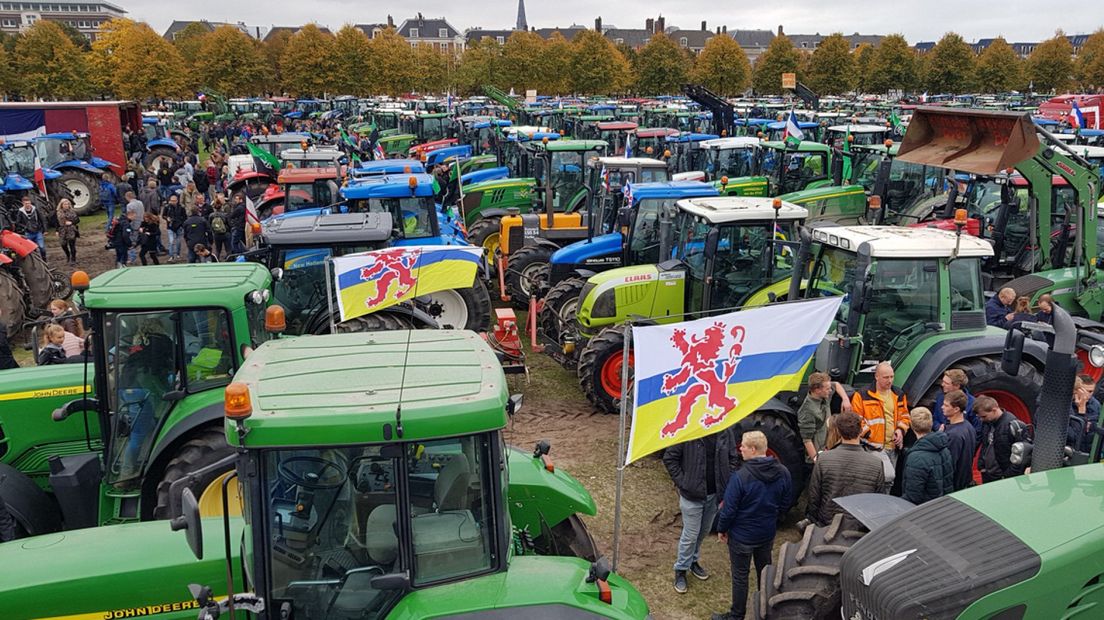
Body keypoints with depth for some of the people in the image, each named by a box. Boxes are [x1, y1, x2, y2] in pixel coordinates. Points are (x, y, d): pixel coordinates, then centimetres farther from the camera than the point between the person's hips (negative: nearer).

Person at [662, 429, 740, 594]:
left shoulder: (726, 433, -7)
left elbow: (733, 459, 4)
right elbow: (669, 458, -12)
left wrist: (726, 484, -4)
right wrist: (681, 483, -14)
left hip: (715, 494, 5)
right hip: (692, 494, -4)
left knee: (704, 531, 21)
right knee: (691, 534, 3)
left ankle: (693, 560, 42)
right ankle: (681, 570, 21)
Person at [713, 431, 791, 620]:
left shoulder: (740, 476, -28)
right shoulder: (783, 473, -11)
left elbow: (729, 509, -20)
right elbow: (785, 504, 3)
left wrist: (721, 529, -3)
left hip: (742, 536, -5)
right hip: (768, 533, 5)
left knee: (740, 576, 11)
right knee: (765, 571, 25)